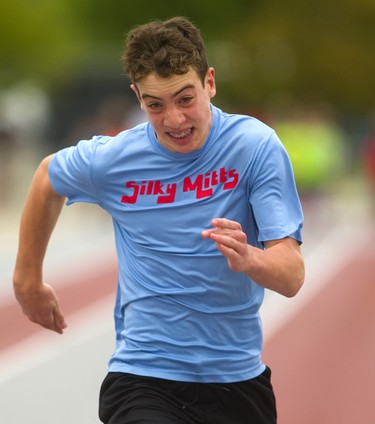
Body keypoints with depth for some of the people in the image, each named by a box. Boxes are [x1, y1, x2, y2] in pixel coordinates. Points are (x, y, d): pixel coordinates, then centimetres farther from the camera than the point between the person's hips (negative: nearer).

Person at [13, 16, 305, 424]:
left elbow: (292, 276, -15)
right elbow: (47, 177, 18)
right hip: (142, 381, -1)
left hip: (238, 379, 1)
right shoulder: (110, 159, -6)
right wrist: (28, 279, 23)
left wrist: (248, 259, -37)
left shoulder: (256, 146, -11)